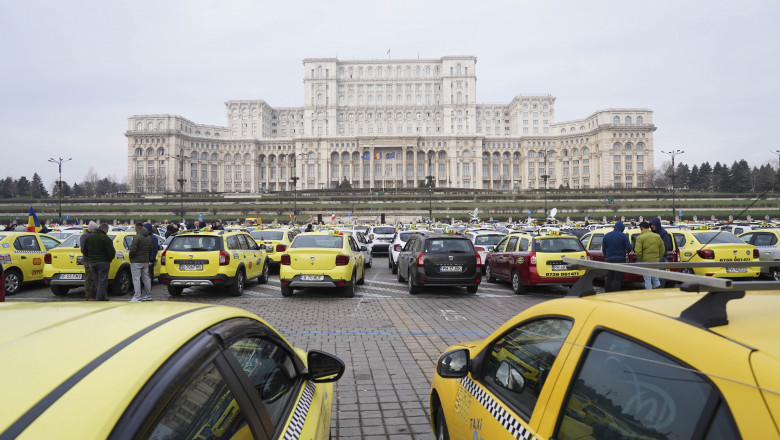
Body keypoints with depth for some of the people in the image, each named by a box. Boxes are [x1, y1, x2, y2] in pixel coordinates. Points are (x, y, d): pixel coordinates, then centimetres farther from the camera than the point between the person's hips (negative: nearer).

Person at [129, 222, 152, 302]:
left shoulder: (137, 237, -15)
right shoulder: (149, 237, 11)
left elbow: (133, 249, -20)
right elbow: (150, 250, 15)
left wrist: (130, 256, -3)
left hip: (136, 261, -8)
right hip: (145, 261, 8)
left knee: (136, 279, -5)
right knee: (146, 278, 15)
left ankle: (137, 297, -8)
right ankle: (149, 295, 21)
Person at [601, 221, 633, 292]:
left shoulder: (606, 235, 5)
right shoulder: (624, 236, -6)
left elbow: (603, 249, 10)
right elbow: (629, 248, -7)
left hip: (609, 259, 3)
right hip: (620, 259, -3)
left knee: (608, 278, 10)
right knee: (617, 279, -1)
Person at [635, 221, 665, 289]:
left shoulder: (640, 237, -11)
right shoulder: (657, 236, 7)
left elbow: (638, 252, -18)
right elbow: (662, 250, 10)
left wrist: (639, 259, -2)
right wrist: (658, 258, 18)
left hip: (645, 261, -5)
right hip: (656, 261, 5)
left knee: (647, 280, 3)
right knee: (655, 278, 19)